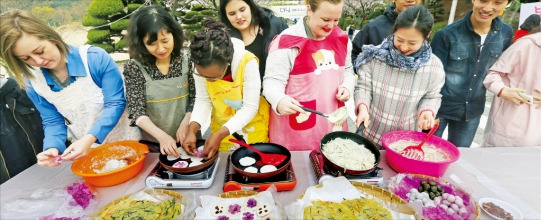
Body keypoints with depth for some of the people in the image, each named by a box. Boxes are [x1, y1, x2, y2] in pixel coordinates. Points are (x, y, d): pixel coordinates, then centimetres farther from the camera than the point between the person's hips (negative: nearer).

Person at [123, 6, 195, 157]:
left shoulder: (187, 59, -4)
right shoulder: (134, 67, -8)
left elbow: (196, 98, 0)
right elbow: (136, 111, -9)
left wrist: (185, 124, -12)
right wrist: (161, 136, -21)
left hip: (187, 137, 1)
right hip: (154, 141, 0)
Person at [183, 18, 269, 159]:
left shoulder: (247, 62, -30)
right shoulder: (201, 66, -18)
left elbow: (250, 108, -24)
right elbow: (202, 100, -8)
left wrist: (220, 134, -29)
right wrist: (192, 130, -22)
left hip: (251, 128, -3)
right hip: (221, 127, 3)